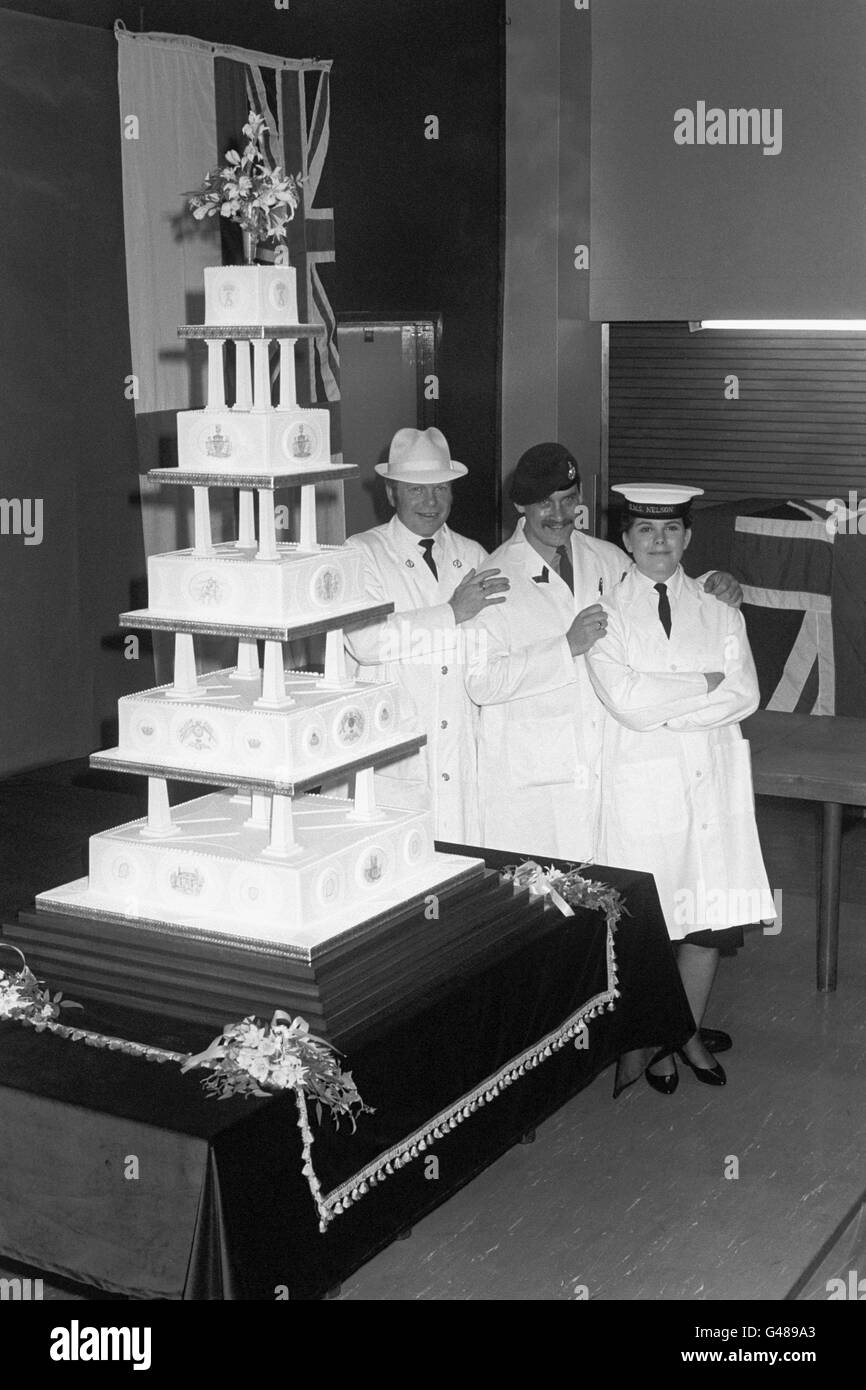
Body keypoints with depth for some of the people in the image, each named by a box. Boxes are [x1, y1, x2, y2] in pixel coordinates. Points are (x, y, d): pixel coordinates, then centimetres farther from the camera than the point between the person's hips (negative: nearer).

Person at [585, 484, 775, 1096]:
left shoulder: (719, 608, 9)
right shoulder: (607, 613, 0)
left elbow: (745, 696, -3)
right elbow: (625, 700, -14)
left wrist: (664, 710, -11)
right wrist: (705, 684, -9)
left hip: (714, 777, 3)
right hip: (642, 781, -3)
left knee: (711, 912, 7)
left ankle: (689, 1032, 27)